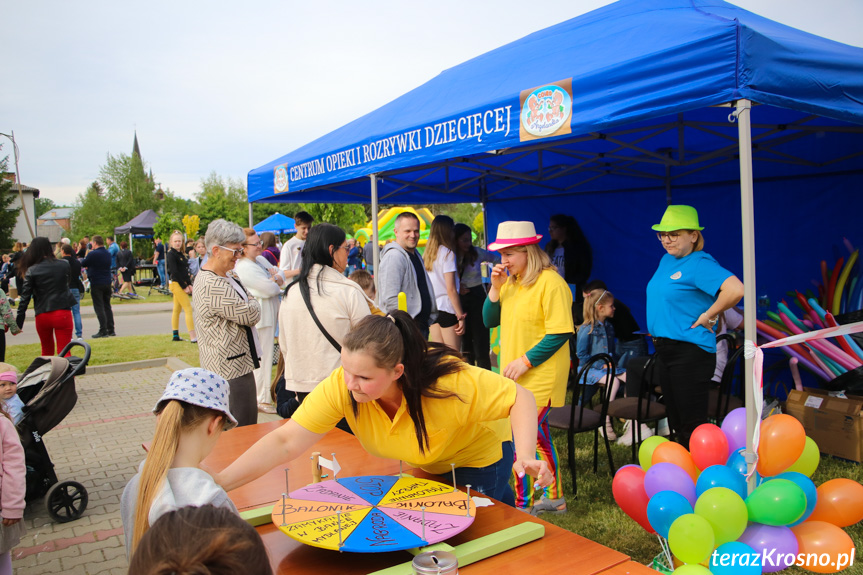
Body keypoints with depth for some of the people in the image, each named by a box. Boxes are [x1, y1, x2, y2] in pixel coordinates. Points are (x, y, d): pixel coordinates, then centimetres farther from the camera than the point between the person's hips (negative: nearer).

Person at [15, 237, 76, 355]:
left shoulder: (31, 271, -3)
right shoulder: (64, 265, 0)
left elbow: (25, 297, -4)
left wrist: (19, 322, 0)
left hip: (42, 316, 1)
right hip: (63, 313, -1)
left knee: (47, 352, 19)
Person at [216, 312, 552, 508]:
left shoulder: (452, 383, -41)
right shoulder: (341, 386, -33)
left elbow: (520, 398, -30)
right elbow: (285, 442, -36)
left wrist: (525, 457, -46)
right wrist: (220, 483, -46)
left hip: (478, 459, -4)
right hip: (422, 467, 5)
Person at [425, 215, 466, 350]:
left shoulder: (427, 254, 10)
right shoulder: (447, 253, -10)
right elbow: (451, 289, -14)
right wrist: (461, 316, -10)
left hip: (431, 310, 7)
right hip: (447, 309, -7)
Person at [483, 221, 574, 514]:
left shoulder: (550, 282, -15)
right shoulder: (511, 282, 12)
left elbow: (560, 332, -19)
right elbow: (490, 320, 10)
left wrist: (526, 361, -20)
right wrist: (495, 287, -4)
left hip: (539, 377, -9)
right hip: (516, 376, 9)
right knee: (537, 435, 17)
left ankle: (524, 506, 5)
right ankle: (553, 498, 32)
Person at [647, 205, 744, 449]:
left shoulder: (700, 264, -15)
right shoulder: (666, 260, 11)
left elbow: (735, 289, -32)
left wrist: (707, 315, -20)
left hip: (690, 352, -9)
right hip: (664, 349, 9)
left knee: (692, 425, -4)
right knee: (676, 421, 18)